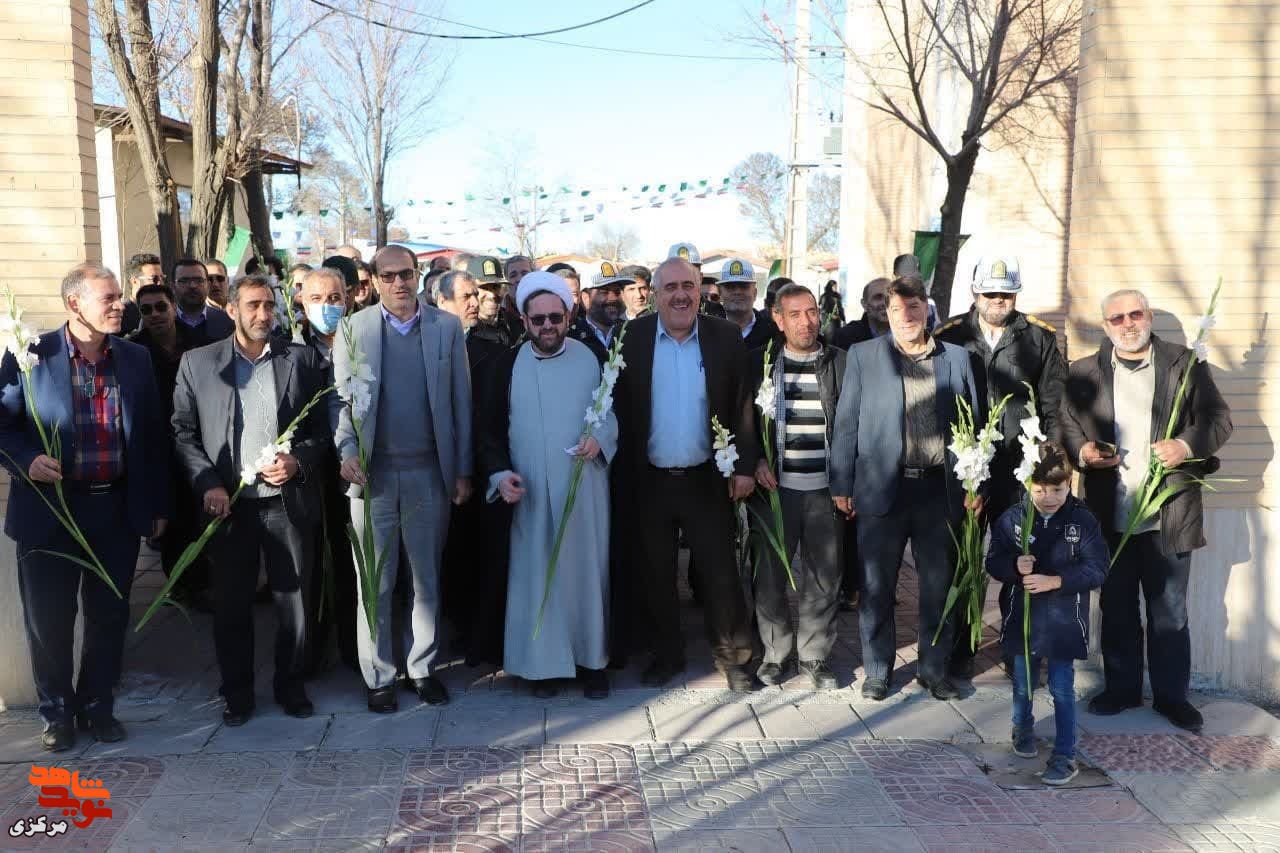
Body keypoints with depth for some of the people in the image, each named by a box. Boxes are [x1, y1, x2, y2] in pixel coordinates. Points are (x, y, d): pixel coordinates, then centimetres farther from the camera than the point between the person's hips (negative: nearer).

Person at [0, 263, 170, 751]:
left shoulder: (136, 359, 4)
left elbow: (154, 435, 8)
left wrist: (158, 505, 7)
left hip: (119, 510, 3)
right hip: (49, 508, -2)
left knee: (109, 616, 11)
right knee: (48, 619, 9)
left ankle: (97, 706, 28)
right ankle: (57, 712, 27)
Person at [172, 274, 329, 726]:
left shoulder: (302, 359, 4)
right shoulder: (197, 363, 4)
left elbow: (321, 427, 6)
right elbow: (183, 433, 3)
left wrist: (299, 460, -12)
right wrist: (207, 484, -9)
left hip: (288, 500, 0)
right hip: (230, 503, 0)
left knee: (294, 599, 7)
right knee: (231, 603, 10)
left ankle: (290, 684, 24)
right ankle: (236, 691, 25)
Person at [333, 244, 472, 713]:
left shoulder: (447, 327, 4)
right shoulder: (352, 329, 4)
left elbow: (461, 401, 3)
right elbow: (341, 399, 2)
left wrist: (463, 470, 1)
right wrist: (347, 452, -14)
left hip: (430, 472, 1)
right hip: (374, 473, 0)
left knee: (427, 578, 10)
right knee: (375, 582, 6)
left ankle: (423, 668, 24)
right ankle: (378, 677, 18)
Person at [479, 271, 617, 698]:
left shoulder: (593, 358, 0)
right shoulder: (508, 365, 2)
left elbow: (619, 411, 7)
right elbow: (491, 429, 5)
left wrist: (601, 437, -13)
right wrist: (499, 473, -10)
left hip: (585, 487, 0)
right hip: (530, 492, 0)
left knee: (587, 568, 7)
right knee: (536, 572, 5)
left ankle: (592, 658, 19)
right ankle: (543, 661, 16)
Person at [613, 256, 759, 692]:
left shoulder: (726, 337, -2)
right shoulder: (632, 338, -3)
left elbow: (741, 407, -1)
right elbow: (620, 407, -2)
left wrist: (744, 466, -6)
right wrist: (623, 472, -6)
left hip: (707, 480, -1)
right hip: (649, 481, 1)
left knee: (721, 572, 5)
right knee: (656, 575, 13)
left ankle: (732, 656, 20)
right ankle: (666, 655, 29)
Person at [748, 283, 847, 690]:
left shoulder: (840, 362, 4)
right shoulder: (762, 362, 4)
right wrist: (758, 462, -3)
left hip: (826, 488, 0)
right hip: (776, 485, 0)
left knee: (824, 577, 6)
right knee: (771, 576, 5)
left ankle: (814, 655, 22)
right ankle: (775, 653, 21)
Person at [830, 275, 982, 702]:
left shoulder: (956, 358, 9)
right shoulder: (863, 355, 4)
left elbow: (973, 423, 11)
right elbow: (846, 423, 3)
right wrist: (841, 485, -1)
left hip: (940, 488, 2)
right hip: (882, 487, -1)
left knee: (939, 584, 9)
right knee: (877, 584, 5)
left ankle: (934, 668, 24)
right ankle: (877, 670, 19)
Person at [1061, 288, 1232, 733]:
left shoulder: (1186, 364, 3)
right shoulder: (1084, 373, 6)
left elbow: (1219, 418, 1)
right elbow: (1066, 426, 8)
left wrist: (1187, 445, -17)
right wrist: (1082, 450, -13)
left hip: (1168, 514, -1)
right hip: (1110, 517, 1)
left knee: (1170, 612, 9)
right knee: (1116, 609, 13)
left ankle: (1171, 694, 23)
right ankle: (1121, 688, 28)